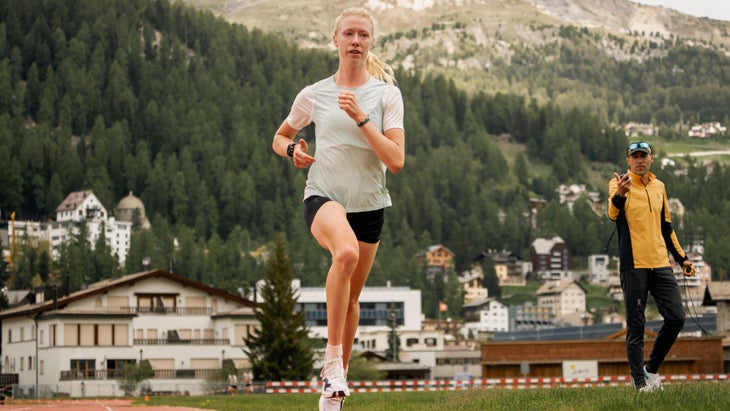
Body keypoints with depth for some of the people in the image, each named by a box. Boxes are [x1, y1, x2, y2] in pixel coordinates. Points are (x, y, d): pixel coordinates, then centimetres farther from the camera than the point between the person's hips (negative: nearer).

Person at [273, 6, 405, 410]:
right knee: (346, 251, -36)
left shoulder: (387, 94, 0)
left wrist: (360, 118, -18)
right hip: (323, 195, -2)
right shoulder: (314, 94, 3)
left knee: (351, 298, 12)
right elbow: (279, 137, 19)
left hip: (369, 204, 2)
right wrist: (293, 149, -4)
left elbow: (396, 160, -11)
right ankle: (333, 359, -29)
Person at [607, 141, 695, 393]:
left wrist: (681, 258, 21)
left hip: (661, 264, 5)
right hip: (633, 266, -5)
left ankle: (652, 369, 16)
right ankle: (640, 381, 2)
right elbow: (614, 214, -24)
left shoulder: (659, 187, 15)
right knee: (636, 325, -3)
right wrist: (618, 195, -46)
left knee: (676, 318, -1)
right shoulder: (619, 184, -3)